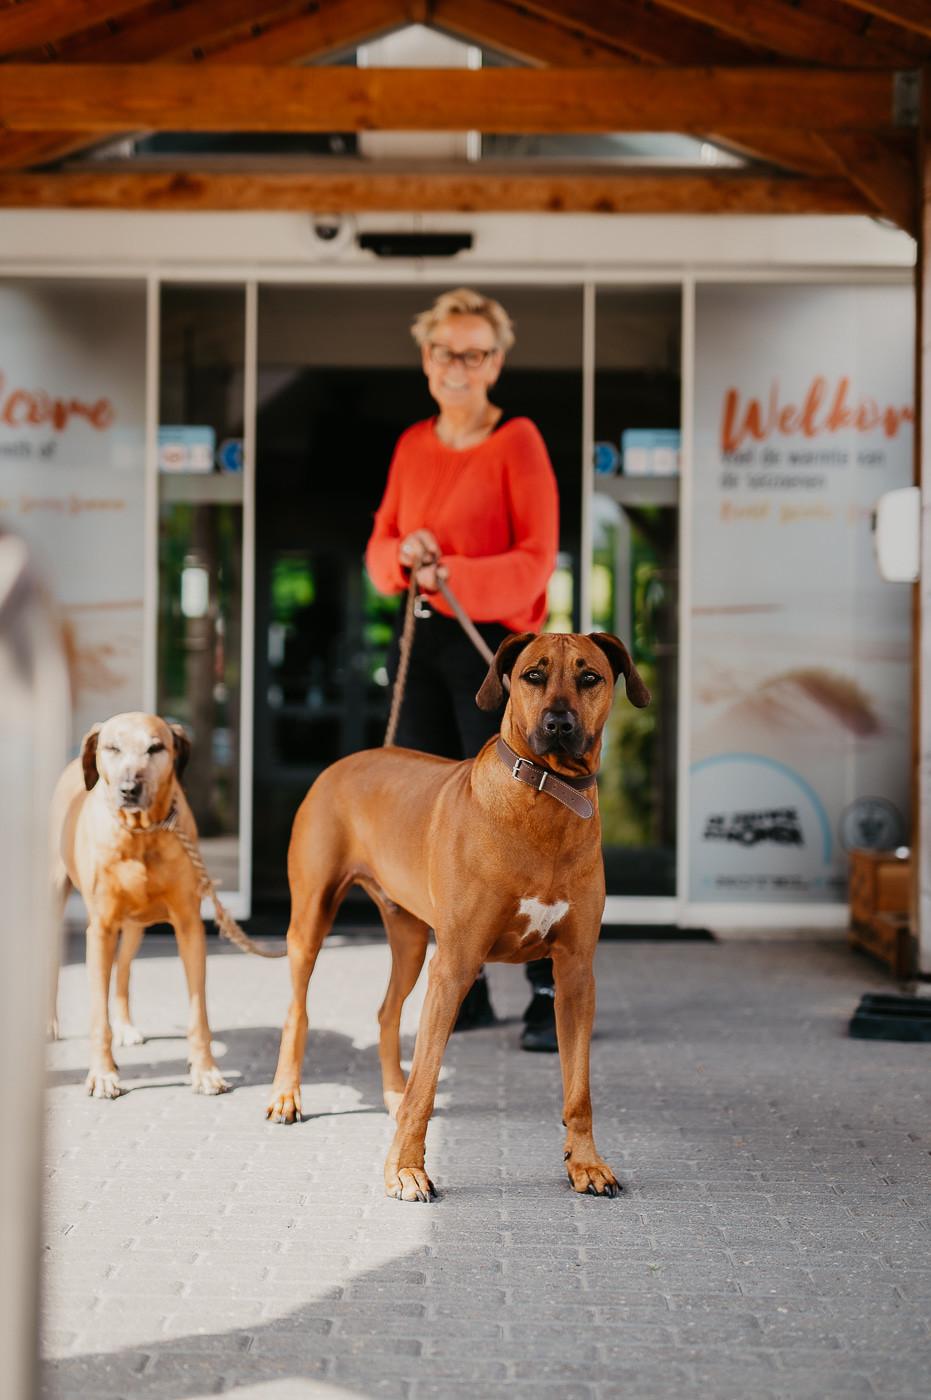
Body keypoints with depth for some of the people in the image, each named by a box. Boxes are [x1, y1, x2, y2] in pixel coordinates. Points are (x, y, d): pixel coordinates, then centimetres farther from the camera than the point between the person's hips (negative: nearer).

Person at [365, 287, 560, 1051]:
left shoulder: (517, 442, -5)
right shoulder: (413, 445, 13)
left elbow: (536, 560, -11)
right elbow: (379, 549, 14)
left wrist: (455, 576, -23)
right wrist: (404, 555, -9)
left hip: (494, 642, -6)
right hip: (421, 643, 6)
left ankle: (552, 992, 0)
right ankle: (466, 988, 16)